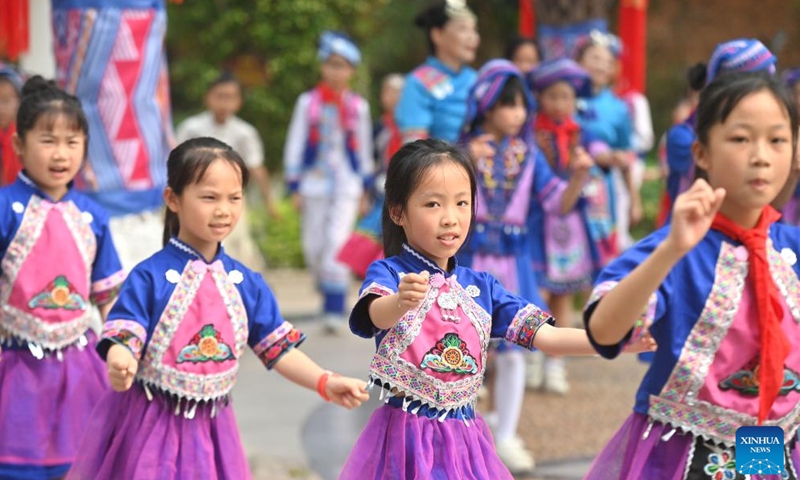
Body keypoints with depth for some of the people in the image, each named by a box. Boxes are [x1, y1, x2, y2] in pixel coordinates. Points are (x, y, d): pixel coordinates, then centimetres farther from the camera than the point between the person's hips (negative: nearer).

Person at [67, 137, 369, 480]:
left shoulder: (246, 283, 4)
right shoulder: (150, 277, -10)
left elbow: (277, 347, 6)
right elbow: (124, 337, -17)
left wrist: (324, 382, -7)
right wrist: (120, 366, -40)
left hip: (210, 427, 4)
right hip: (149, 425, -4)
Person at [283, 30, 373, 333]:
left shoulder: (358, 107, 4)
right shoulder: (308, 103, 1)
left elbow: (364, 149, 14)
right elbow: (295, 145, 4)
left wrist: (365, 186, 16)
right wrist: (295, 186, 0)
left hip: (346, 186, -1)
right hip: (314, 183, 1)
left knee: (337, 244, -12)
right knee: (313, 246, 7)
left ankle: (334, 309, -10)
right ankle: (325, 282, 38)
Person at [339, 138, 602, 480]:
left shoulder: (481, 287, 8)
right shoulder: (387, 273, -6)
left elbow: (546, 336, 3)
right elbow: (379, 314, -29)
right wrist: (402, 302, -54)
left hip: (465, 440, 4)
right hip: (406, 436, -4)